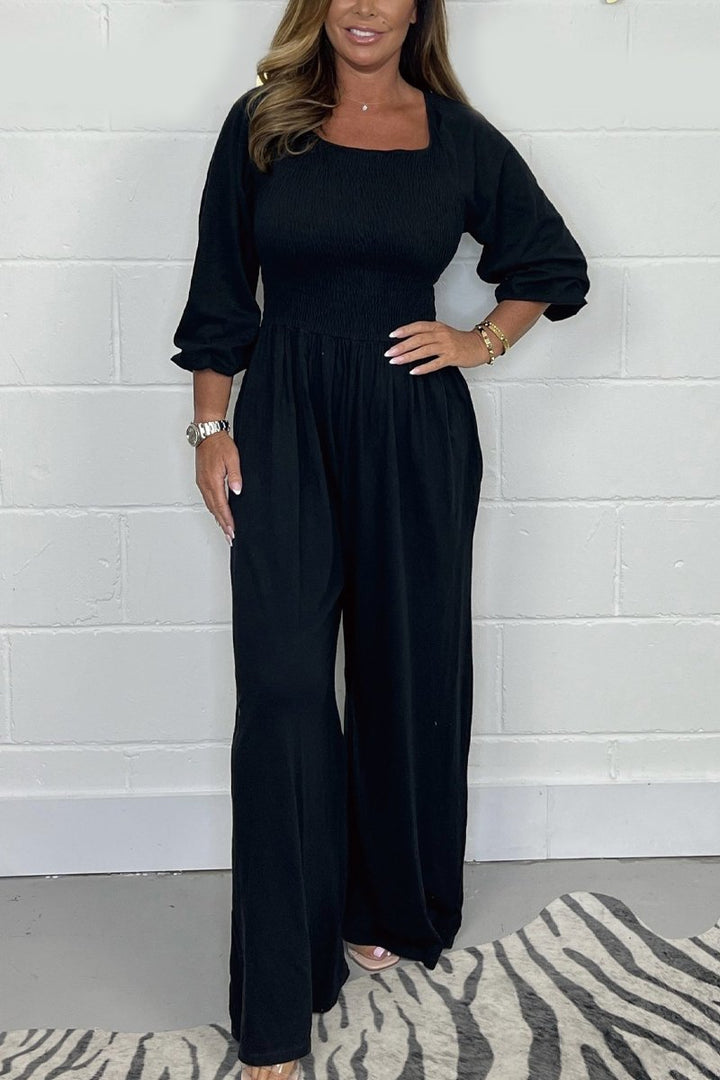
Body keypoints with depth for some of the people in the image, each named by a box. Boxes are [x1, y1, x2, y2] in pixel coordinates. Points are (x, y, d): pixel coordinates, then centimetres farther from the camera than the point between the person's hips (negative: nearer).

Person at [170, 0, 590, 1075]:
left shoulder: (457, 135, 6)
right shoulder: (262, 123, 5)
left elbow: (554, 266, 16)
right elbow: (221, 289, 6)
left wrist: (481, 343, 2)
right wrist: (213, 429, 1)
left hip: (416, 430, 2)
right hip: (286, 423, -1)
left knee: (410, 670, 10)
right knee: (283, 685, -6)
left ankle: (394, 911, 33)